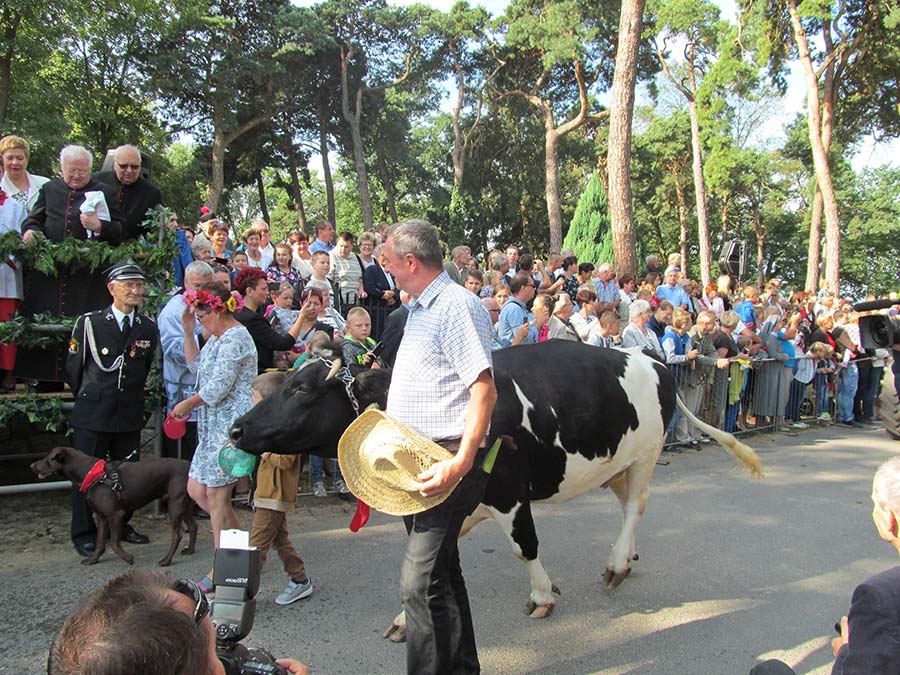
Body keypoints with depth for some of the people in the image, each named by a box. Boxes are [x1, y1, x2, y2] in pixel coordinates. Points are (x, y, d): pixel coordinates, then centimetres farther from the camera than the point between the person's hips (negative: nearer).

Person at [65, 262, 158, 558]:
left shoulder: (148, 328, 4)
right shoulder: (89, 323, -4)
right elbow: (73, 369, 5)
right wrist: (89, 399, 12)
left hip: (129, 416, 3)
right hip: (92, 417, -3)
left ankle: (121, 526, 28)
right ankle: (83, 535, 17)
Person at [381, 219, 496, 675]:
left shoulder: (457, 305, -14)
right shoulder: (419, 308, 17)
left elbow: (484, 390, -22)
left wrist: (460, 464, -29)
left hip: (446, 459, -10)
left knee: (420, 582, -12)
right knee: (440, 570, 19)